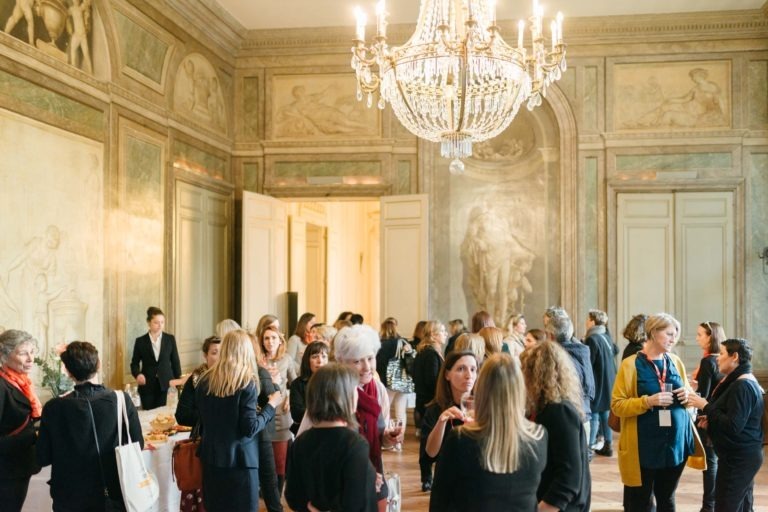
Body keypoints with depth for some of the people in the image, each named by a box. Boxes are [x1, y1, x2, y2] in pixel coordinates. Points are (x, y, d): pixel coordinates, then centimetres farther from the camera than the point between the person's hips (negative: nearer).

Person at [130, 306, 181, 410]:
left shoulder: (170, 339, 5)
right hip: (147, 386, 0)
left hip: (166, 385, 0)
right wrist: (138, 374, -15)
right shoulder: (140, 341, 2)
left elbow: (175, 362, 8)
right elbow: (134, 363, 6)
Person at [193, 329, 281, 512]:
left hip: (211, 458, 5)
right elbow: (250, 428, -15)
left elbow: (198, 417, 11)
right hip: (240, 460, -5)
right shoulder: (247, 383, -13)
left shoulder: (205, 380, 2)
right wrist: (271, 406, -3)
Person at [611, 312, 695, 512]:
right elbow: (617, 405, -9)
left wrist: (687, 397, -6)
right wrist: (647, 402, -22)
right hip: (644, 446, -5)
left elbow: (689, 395, 18)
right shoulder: (631, 364, -7)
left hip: (676, 442, 5)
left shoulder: (676, 362, 7)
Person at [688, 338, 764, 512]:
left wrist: (706, 406, -18)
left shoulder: (741, 386, -19)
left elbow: (733, 426, -25)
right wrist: (711, 420, 8)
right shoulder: (745, 382, 15)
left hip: (737, 459, -11)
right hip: (744, 456, 11)